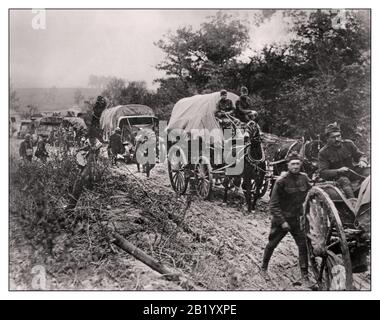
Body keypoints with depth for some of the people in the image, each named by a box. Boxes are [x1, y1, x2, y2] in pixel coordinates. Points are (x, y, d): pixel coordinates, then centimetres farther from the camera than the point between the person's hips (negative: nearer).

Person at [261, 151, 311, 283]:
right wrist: (282, 221, -18)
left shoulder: (304, 178, -3)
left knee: (303, 245, 0)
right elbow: (273, 204, -15)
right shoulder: (281, 181, -18)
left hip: (296, 219, 4)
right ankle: (264, 268, 31)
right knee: (272, 244, 10)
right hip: (281, 219, -4)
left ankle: (304, 274, 15)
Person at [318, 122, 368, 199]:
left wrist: (362, 161, -13)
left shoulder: (348, 144, 3)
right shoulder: (323, 152, -7)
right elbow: (322, 172, -11)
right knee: (344, 181, -36)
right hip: (336, 177, -4)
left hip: (352, 173, 4)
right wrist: (338, 171, -25)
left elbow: (360, 155, 13)